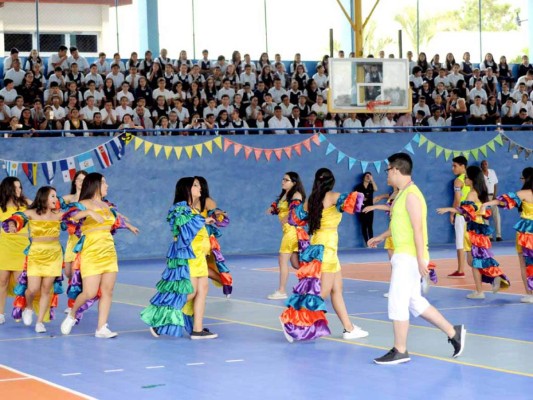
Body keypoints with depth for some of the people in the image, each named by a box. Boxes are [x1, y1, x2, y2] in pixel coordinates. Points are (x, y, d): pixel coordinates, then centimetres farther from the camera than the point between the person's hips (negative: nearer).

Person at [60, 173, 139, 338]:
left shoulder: (107, 205, 16)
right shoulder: (84, 204, -5)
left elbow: (117, 219, 36)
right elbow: (69, 216, -23)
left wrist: (130, 226, 52)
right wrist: (90, 212, -35)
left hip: (109, 252, 7)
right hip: (91, 253, -7)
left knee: (107, 291, 1)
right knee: (90, 292, -11)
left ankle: (102, 328, 5)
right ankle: (72, 316, 15)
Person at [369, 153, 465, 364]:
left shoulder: (411, 195, -15)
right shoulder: (403, 194, 15)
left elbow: (418, 229, -21)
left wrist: (420, 260, -24)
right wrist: (382, 236, 40)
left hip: (410, 257, -10)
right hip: (404, 256, 10)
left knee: (397, 302, -6)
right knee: (415, 302, 14)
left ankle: (400, 351, 1)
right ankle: (453, 332, 19)